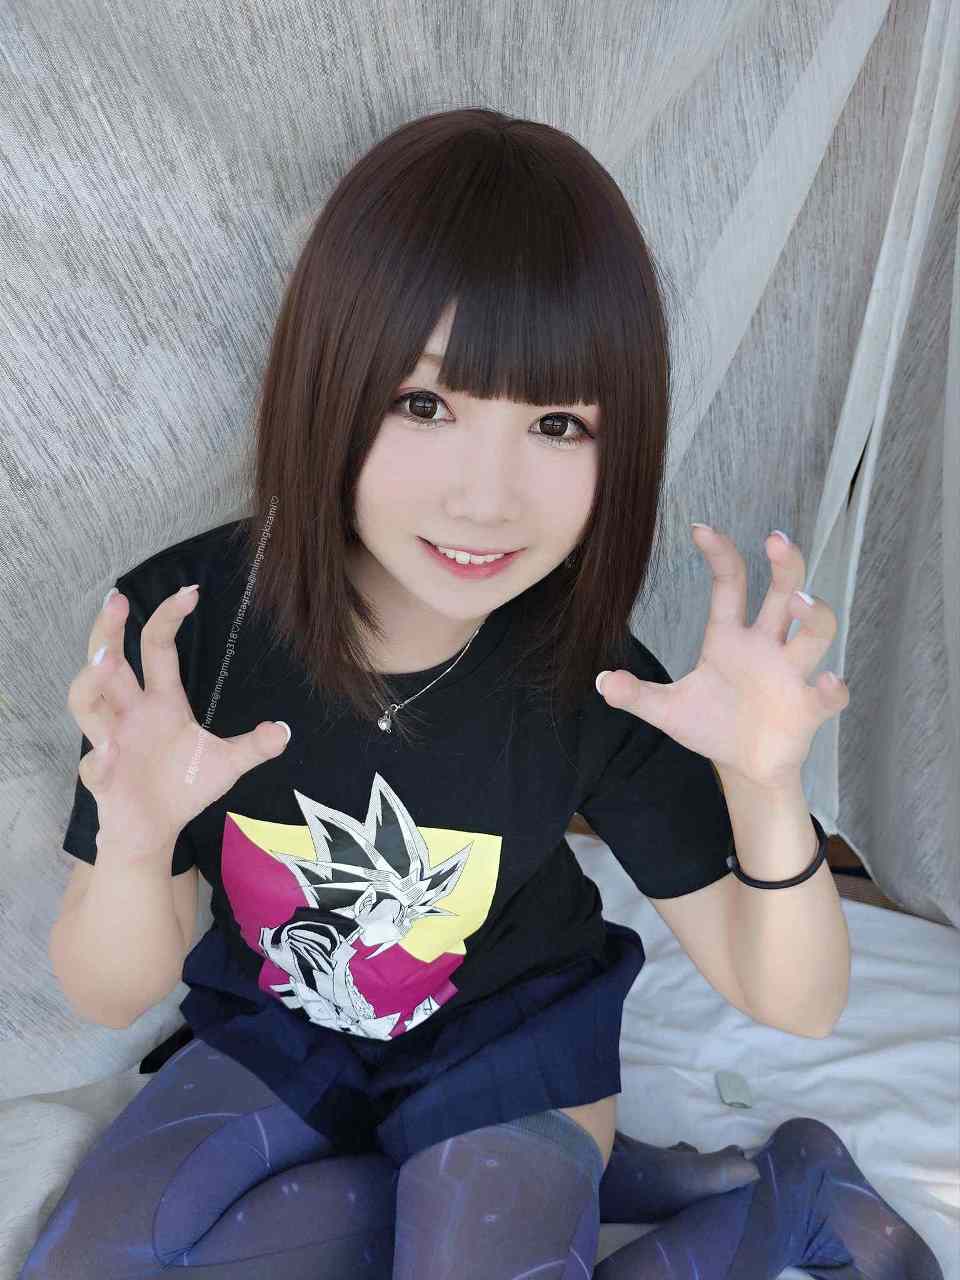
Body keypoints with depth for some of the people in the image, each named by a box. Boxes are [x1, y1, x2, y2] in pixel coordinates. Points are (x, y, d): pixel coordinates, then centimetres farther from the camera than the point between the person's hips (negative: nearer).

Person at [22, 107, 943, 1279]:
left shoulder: (588, 681, -23)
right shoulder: (182, 625, -24)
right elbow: (111, 999, -14)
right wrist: (136, 843, -38)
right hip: (278, 1039, 3)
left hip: (505, 1054, -2)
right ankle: (572, 1185, 1)